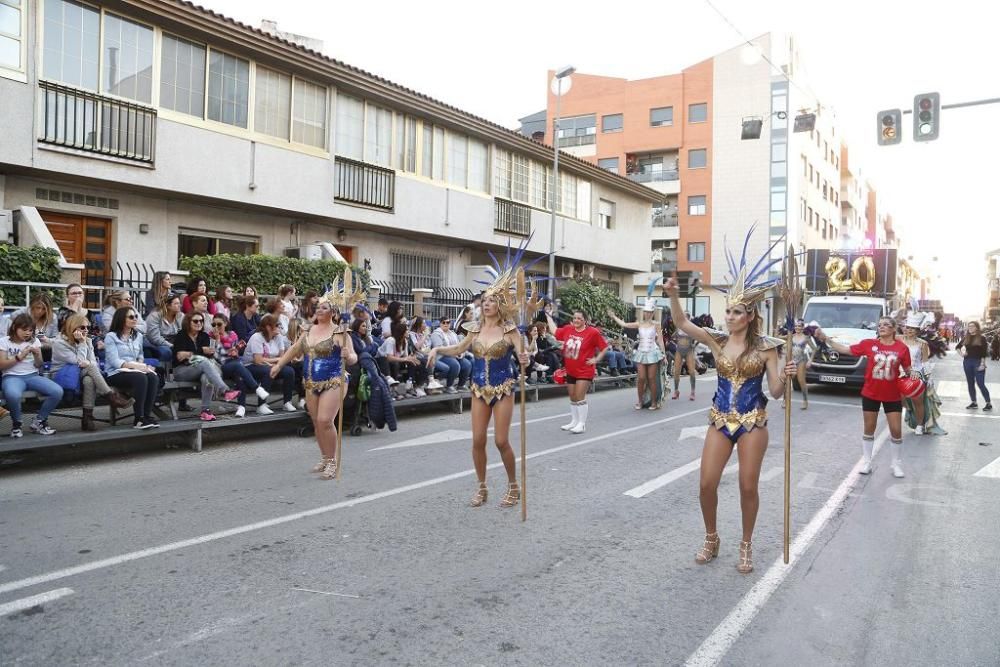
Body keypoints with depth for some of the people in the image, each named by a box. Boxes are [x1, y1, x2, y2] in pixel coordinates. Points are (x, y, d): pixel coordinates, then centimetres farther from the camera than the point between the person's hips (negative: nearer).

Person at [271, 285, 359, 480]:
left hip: (333, 382, -6)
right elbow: (295, 349, 23)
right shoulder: (310, 330, 11)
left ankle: (332, 461, -1)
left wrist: (349, 356, -34)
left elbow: (353, 358, -12)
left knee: (325, 420, -15)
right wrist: (279, 364, 22)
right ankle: (325, 458, 25)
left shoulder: (339, 332, -8)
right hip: (311, 383, 6)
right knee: (317, 423, 10)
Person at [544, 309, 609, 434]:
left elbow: (605, 347, -5)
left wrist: (596, 359, -10)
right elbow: (554, 331, 16)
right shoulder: (567, 329, 0)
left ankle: (582, 424, 1)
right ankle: (574, 421, 26)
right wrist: (548, 316, 20)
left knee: (580, 397, -8)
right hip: (570, 371, 6)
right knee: (572, 398, 14)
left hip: (584, 371, -6)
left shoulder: (592, 332, -13)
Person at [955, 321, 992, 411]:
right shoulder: (966, 338, 7)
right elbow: (957, 347, 22)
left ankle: (989, 403, 4)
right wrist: (961, 354, 5)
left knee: (981, 384, -7)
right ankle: (973, 403, 17)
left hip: (978, 362, -5)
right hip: (967, 362, 5)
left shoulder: (982, 338, -6)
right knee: (970, 383, 9)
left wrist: (982, 363, -15)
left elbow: (984, 352, -9)